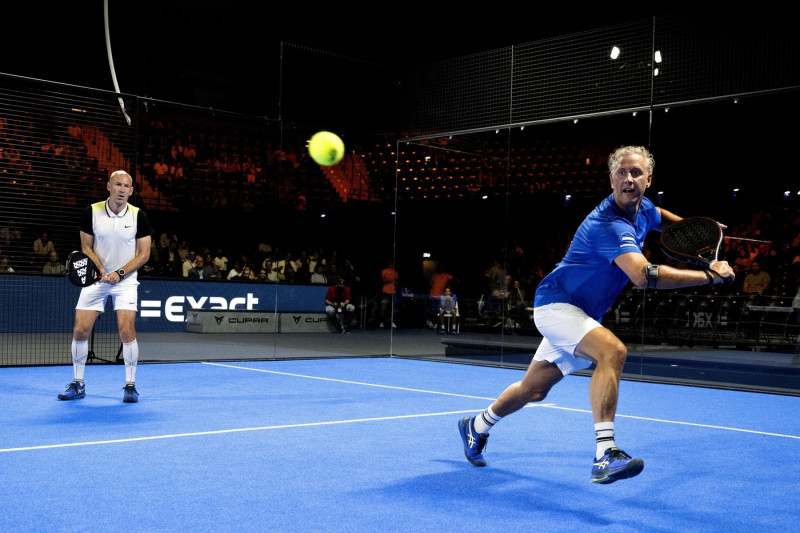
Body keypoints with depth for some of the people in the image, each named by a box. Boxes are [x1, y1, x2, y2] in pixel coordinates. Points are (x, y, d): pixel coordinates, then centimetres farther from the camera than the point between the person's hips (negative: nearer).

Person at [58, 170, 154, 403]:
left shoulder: (139, 216, -8)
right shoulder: (91, 212, -5)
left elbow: (143, 254, -5)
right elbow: (87, 248, 2)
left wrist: (119, 273, -16)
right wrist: (101, 270, -15)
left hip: (125, 279, -2)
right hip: (95, 278, 2)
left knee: (127, 330, -15)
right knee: (80, 330, -2)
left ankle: (130, 385, 1)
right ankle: (78, 384, 15)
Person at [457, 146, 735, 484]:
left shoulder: (641, 208, 2)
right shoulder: (609, 225, -29)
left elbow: (661, 217, 31)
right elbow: (645, 276, -43)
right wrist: (709, 275, -37)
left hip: (580, 314, 9)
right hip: (555, 303, -9)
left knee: (533, 390, 17)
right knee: (612, 351, -35)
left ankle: (476, 427, 39)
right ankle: (605, 454, -37)